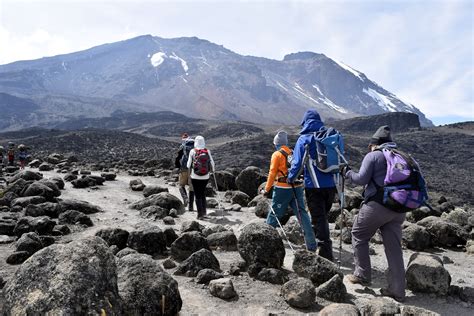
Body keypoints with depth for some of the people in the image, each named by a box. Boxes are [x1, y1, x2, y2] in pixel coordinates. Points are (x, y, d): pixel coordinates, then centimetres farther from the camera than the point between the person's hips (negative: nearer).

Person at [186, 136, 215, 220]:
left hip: (195, 177, -2)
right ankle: (204, 213, 15)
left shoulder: (192, 151, -9)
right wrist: (212, 171, 19)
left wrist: (189, 167, 19)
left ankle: (200, 214, 5)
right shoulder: (207, 151, -4)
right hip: (205, 177, 2)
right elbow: (212, 163, 0)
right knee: (203, 194, 18)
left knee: (197, 195, 7)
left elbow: (188, 164, -4)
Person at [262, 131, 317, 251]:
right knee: (302, 214, 8)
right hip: (297, 187, 5)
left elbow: (272, 173, -7)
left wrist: (267, 189, -1)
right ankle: (311, 244, 10)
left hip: (283, 189, -5)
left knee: (274, 214, 7)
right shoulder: (294, 153, 11)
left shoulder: (277, 154, -4)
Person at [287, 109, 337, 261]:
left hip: (314, 186, -5)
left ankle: (326, 254, 1)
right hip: (331, 184, 5)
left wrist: (291, 178, 9)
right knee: (323, 216, 21)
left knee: (318, 219, 2)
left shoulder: (304, 139, -6)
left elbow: (297, 162, -7)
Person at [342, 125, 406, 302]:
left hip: (377, 205, -6)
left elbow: (362, 179, -11)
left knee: (359, 236, 14)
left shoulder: (373, 156, -3)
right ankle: (397, 290, 13)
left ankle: (362, 275, 18)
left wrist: (347, 172, 5)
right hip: (398, 208, 6)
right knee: (394, 247, 10)